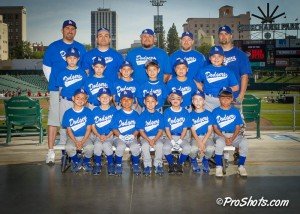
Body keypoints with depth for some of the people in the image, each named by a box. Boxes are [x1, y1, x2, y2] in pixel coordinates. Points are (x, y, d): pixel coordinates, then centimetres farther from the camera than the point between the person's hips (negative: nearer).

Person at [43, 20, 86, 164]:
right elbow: (46, 67, 7)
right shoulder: (53, 47, 6)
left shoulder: (81, 48, 12)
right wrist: (54, 82, 1)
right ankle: (51, 151, 0)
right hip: (57, 89, -2)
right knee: (54, 119, -4)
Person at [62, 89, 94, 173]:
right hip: (72, 137, 0)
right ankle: (76, 161, 3)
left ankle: (86, 162, 5)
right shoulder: (68, 113, -4)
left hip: (85, 137, 0)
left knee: (90, 147, -30)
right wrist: (76, 142, -16)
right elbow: (69, 130, -3)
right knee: (69, 148, -30)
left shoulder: (88, 111, -4)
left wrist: (82, 142, -15)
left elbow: (88, 129, -4)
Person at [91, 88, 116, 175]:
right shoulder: (95, 110, 5)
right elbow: (93, 126, 5)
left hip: (109, 135, -1)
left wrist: (107, 136, -12)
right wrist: (99, 136, -10)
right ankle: (97, 164, -5)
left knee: (106, 145, -31)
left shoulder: (113, 110, 2)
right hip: (97, 135, 1)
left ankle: (111, 164, -5)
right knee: (97, 145, -30)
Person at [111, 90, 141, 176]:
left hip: (131, 138, 1)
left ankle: (135, 164, 0)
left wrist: (133, 136, -14)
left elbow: (137, 129, 5)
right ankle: (118, 165, -6)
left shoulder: (135, 114, 8)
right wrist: (121, 136, -17)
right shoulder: (117, 114, 3)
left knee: (136, 147, -29)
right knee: (121, 147, -33)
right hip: (119, 137, -1)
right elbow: (114, 129, -1)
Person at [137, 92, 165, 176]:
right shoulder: (142, 115, -1)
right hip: (145, 137, 0)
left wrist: (154, 140, -16)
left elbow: (161, 130, 0)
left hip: (157, 137, 1)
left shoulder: (159, 115, 2)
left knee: (160, 145, -30)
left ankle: (158, 164, -13)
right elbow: (141, 131, -5)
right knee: (145, 145, -31)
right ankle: (147, 165, -14)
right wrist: (149, 140, -19)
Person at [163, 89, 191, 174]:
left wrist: (179, 141, -12)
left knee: (187, 148, -28)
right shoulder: (167, 112, -1)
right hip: (170, 136, 0)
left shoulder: (185, 112, 1)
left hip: (182, 136, 1)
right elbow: (167, 129, -3)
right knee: (165, 148, -29)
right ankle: (171, 164, 0)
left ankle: (179, 164, 0)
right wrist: (172, 142, -13)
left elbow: (185, 129, -1)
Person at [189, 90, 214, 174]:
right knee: (193, 149, -33)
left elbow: (210, 130, 0)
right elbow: (193, 130, -2)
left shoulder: (208, 113, 4)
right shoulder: (191, 114, 4)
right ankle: (193, 160, 5)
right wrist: (199, 143, -17)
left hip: (207, 137, 1)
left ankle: (205, 160, 6)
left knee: (211, 149, -31)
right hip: (196, 137, 0)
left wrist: (203, 142, -13)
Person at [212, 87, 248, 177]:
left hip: (234, 135, 2)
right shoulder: (215, 111, 3)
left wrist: (232, 138, -13)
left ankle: (241, 166, -8)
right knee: (219, 143, -36)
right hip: (220, 135, -2)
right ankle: (218, 167, -21)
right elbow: (215, 128, -1)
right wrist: (225, 138, -14)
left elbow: (238, 127, 4)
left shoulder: (235, 111, 7)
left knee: (244, 143, -27)